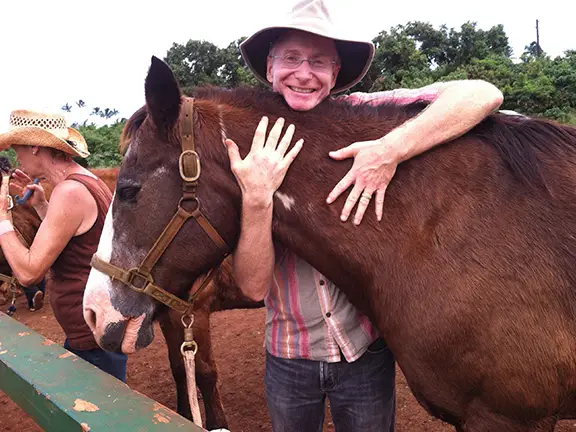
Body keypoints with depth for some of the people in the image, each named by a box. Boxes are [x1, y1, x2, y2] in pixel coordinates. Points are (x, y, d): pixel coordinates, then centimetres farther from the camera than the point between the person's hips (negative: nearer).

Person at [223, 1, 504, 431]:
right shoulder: (250, 152, -9)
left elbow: (483, 95, -24)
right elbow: (253, 285, -17)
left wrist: (390, 151, -35)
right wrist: (257, 199, -32)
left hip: (366, 350, -1)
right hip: (288, 357, 2)